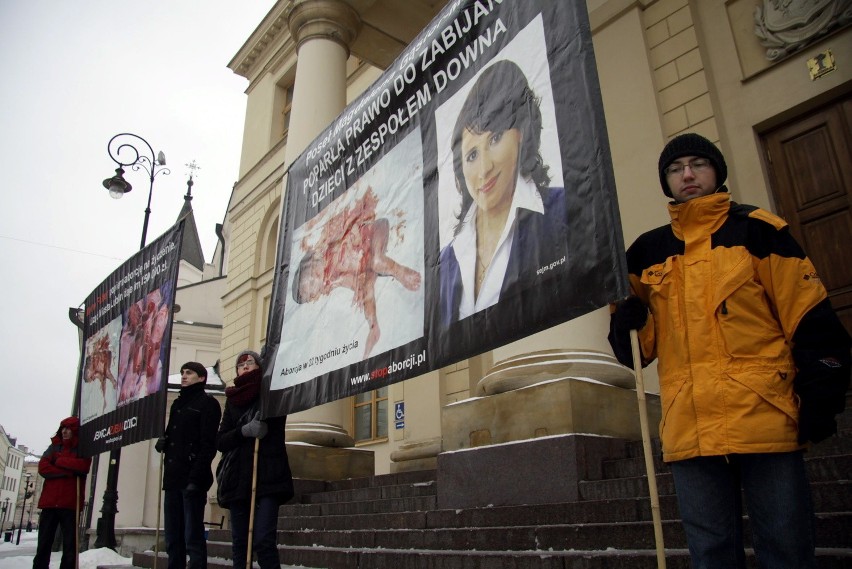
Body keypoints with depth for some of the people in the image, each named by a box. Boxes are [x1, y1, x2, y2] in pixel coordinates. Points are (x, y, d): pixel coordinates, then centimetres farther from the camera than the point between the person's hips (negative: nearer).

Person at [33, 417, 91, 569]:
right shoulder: (54, 447, 15)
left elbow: (83, 466, -13)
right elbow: (43, 467, 1)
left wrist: (60, 461, -5)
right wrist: (69, 472, -10)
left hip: (70, 503, -3)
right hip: (50, 501, 3)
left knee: (70, 544, -2)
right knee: (44, 543, 5)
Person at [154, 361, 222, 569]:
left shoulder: (207, 403, -2)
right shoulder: (178, 404, 22)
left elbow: (208, 444, -11)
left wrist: (196, 478, -19)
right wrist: (163, 440, 6)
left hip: (192, 478, -8)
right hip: (173, 478, 8)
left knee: (193, 536, -8)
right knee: (173, 538, 8)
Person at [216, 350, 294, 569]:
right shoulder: (232, 400, 15)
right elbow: (220, 441, 10)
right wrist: (243, 431, -11)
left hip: (268, 476, -4)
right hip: (238, 479, 4)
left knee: (263, 541, -13)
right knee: (239, 543, 6)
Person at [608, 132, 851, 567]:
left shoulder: (756, 230, 5)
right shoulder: (647, 251, 14)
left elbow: (810, 318, 0)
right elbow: (646, 342, 19)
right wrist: (626, 319, -3)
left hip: (766, 418, -3)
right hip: (690, 430, 3)